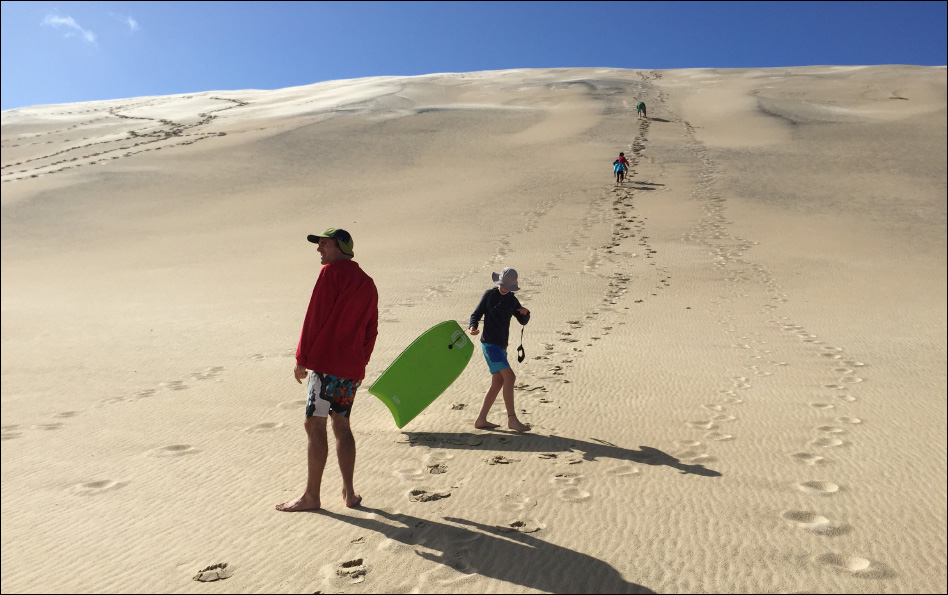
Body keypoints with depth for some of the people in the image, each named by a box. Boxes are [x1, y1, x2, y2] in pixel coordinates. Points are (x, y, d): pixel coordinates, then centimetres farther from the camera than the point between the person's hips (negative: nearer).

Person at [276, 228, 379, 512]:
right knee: (341, 425, 14)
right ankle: (349, 492, 16)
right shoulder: (368, 283, 17)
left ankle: (311, 496, 2)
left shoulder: (332, 272, -6)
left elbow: (315, 316, -10)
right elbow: (371, 331, 16)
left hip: (326, 363, -8)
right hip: (353, 368, 8)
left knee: (315, 426, -3)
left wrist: (302, 358, -7)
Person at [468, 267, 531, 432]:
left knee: (498, 383, 7)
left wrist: (525, 313, -7)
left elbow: (523, 321, 15)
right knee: (509, 377, -15)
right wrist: (473, 327, -23)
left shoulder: (512, 300, 12)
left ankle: (481, 420, 13)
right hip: (490, 343, -7)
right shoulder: (489, 295, -3)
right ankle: (512, 419, -11)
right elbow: (476, 314, -3)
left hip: (502, 345, 7)